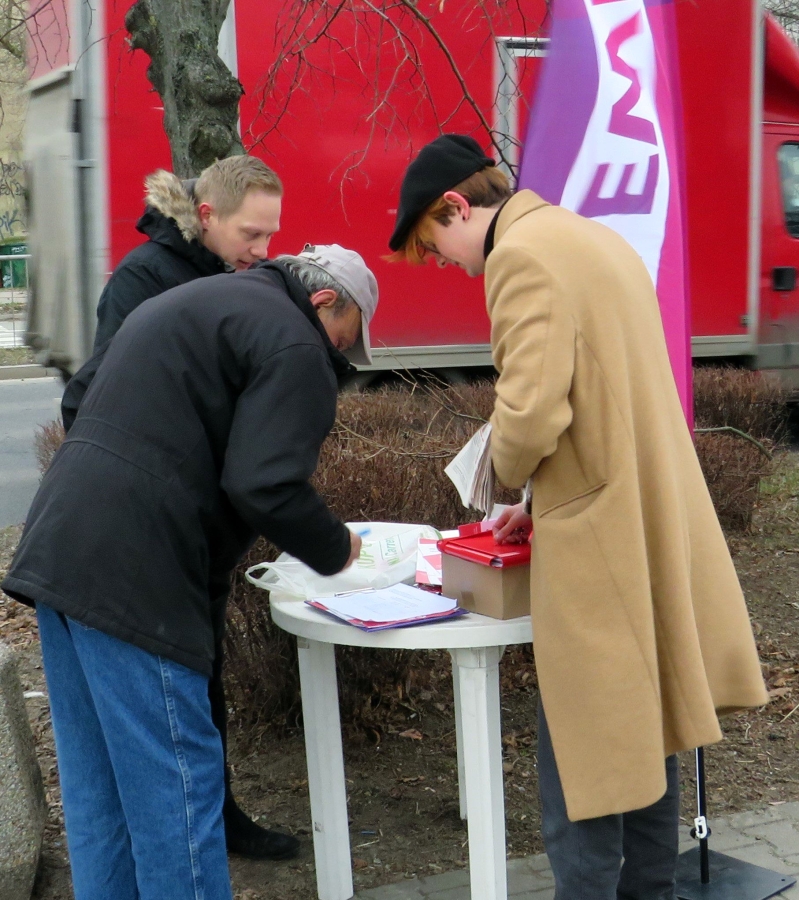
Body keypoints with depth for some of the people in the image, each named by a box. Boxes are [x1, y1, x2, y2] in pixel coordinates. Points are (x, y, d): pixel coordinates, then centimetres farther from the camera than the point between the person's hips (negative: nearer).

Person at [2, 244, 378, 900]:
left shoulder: (198, 301, 24)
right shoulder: (293, 343, -7)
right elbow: (265, 486, -17)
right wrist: (335, 550, 1)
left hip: (59, 551, 10)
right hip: (131, 577, -10)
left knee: (97, 787, 17)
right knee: (175, 786, -1)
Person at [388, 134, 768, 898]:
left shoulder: (523, 254, -14)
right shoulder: (596, 239, 15)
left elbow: (531, 413, -24)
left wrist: (506, 475, -3)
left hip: (602, 546, -9)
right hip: (653, 529, 10)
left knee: (581, 768, 1)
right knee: (644, 743, 19)